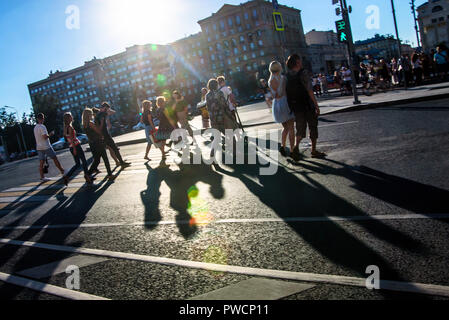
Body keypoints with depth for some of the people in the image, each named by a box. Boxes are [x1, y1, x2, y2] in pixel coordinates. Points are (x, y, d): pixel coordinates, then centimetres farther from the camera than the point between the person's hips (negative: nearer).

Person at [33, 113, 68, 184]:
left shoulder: (35, 127, 13)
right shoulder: (42, 127, -14)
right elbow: (45, 137, -22)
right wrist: (51, 134, -7)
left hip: (39, 148, 8)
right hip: (46, 147, -8)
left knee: (41, 162, 7)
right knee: (55, 159, 4)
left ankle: (42, 178, 8)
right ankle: (62, 172, 10)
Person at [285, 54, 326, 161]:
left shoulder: (287, 76, 3)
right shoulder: (302, 73, -14)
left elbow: (286, 93, 6)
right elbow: (309, 91, -19)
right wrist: (316, 105, -16)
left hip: (296, 107, 5)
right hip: (308, 106, -5)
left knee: (300, 128, 12)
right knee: (313, 127, 10)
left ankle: (296, 147, -12)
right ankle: (314, 151, 17)